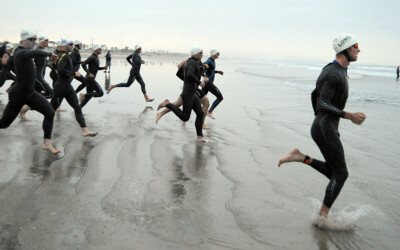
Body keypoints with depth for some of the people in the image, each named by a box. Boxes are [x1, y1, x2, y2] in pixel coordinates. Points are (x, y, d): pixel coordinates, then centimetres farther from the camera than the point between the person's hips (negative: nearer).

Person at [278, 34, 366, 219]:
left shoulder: (333, 70, 15)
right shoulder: (334, 74, -17)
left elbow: (314, 95, 22)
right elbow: (324, 104, -24)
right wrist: (350, 116, -21)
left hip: (326, 127, 10)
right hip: (326, 129, -10)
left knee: (333, 172, 14)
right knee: (341, 173, -4)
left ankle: (300, 157, 9)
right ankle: (323, 215, 3)